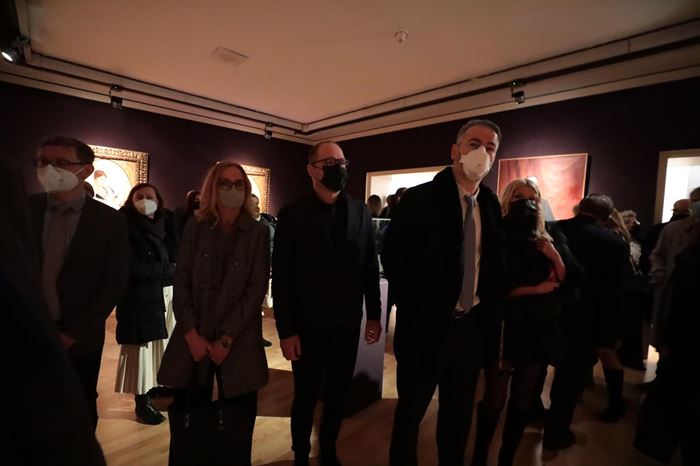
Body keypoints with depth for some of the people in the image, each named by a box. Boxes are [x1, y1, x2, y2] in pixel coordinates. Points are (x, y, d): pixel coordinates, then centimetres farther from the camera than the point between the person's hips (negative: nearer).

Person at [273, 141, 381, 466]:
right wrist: (286, 331, -10)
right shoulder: (293, 215, -9)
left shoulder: (359, 211, 0)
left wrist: (374, 315, 4)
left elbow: (370, 266, 3)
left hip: (347, 324, 3)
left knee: (338, 395, 19)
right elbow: (281, 278, -9)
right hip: (308, 326, -3)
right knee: (305, 398, 16)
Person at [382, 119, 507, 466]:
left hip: (472, 325, 5)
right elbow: (391, 257, -11)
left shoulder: (491, 204, 3)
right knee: (410, 410, 17)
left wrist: (490, 316, 1)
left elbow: (495, 264, 11)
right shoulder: (419, 199, -13)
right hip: (426, 324, -4)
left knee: (459, 412, 24)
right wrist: (414, 306, -8)